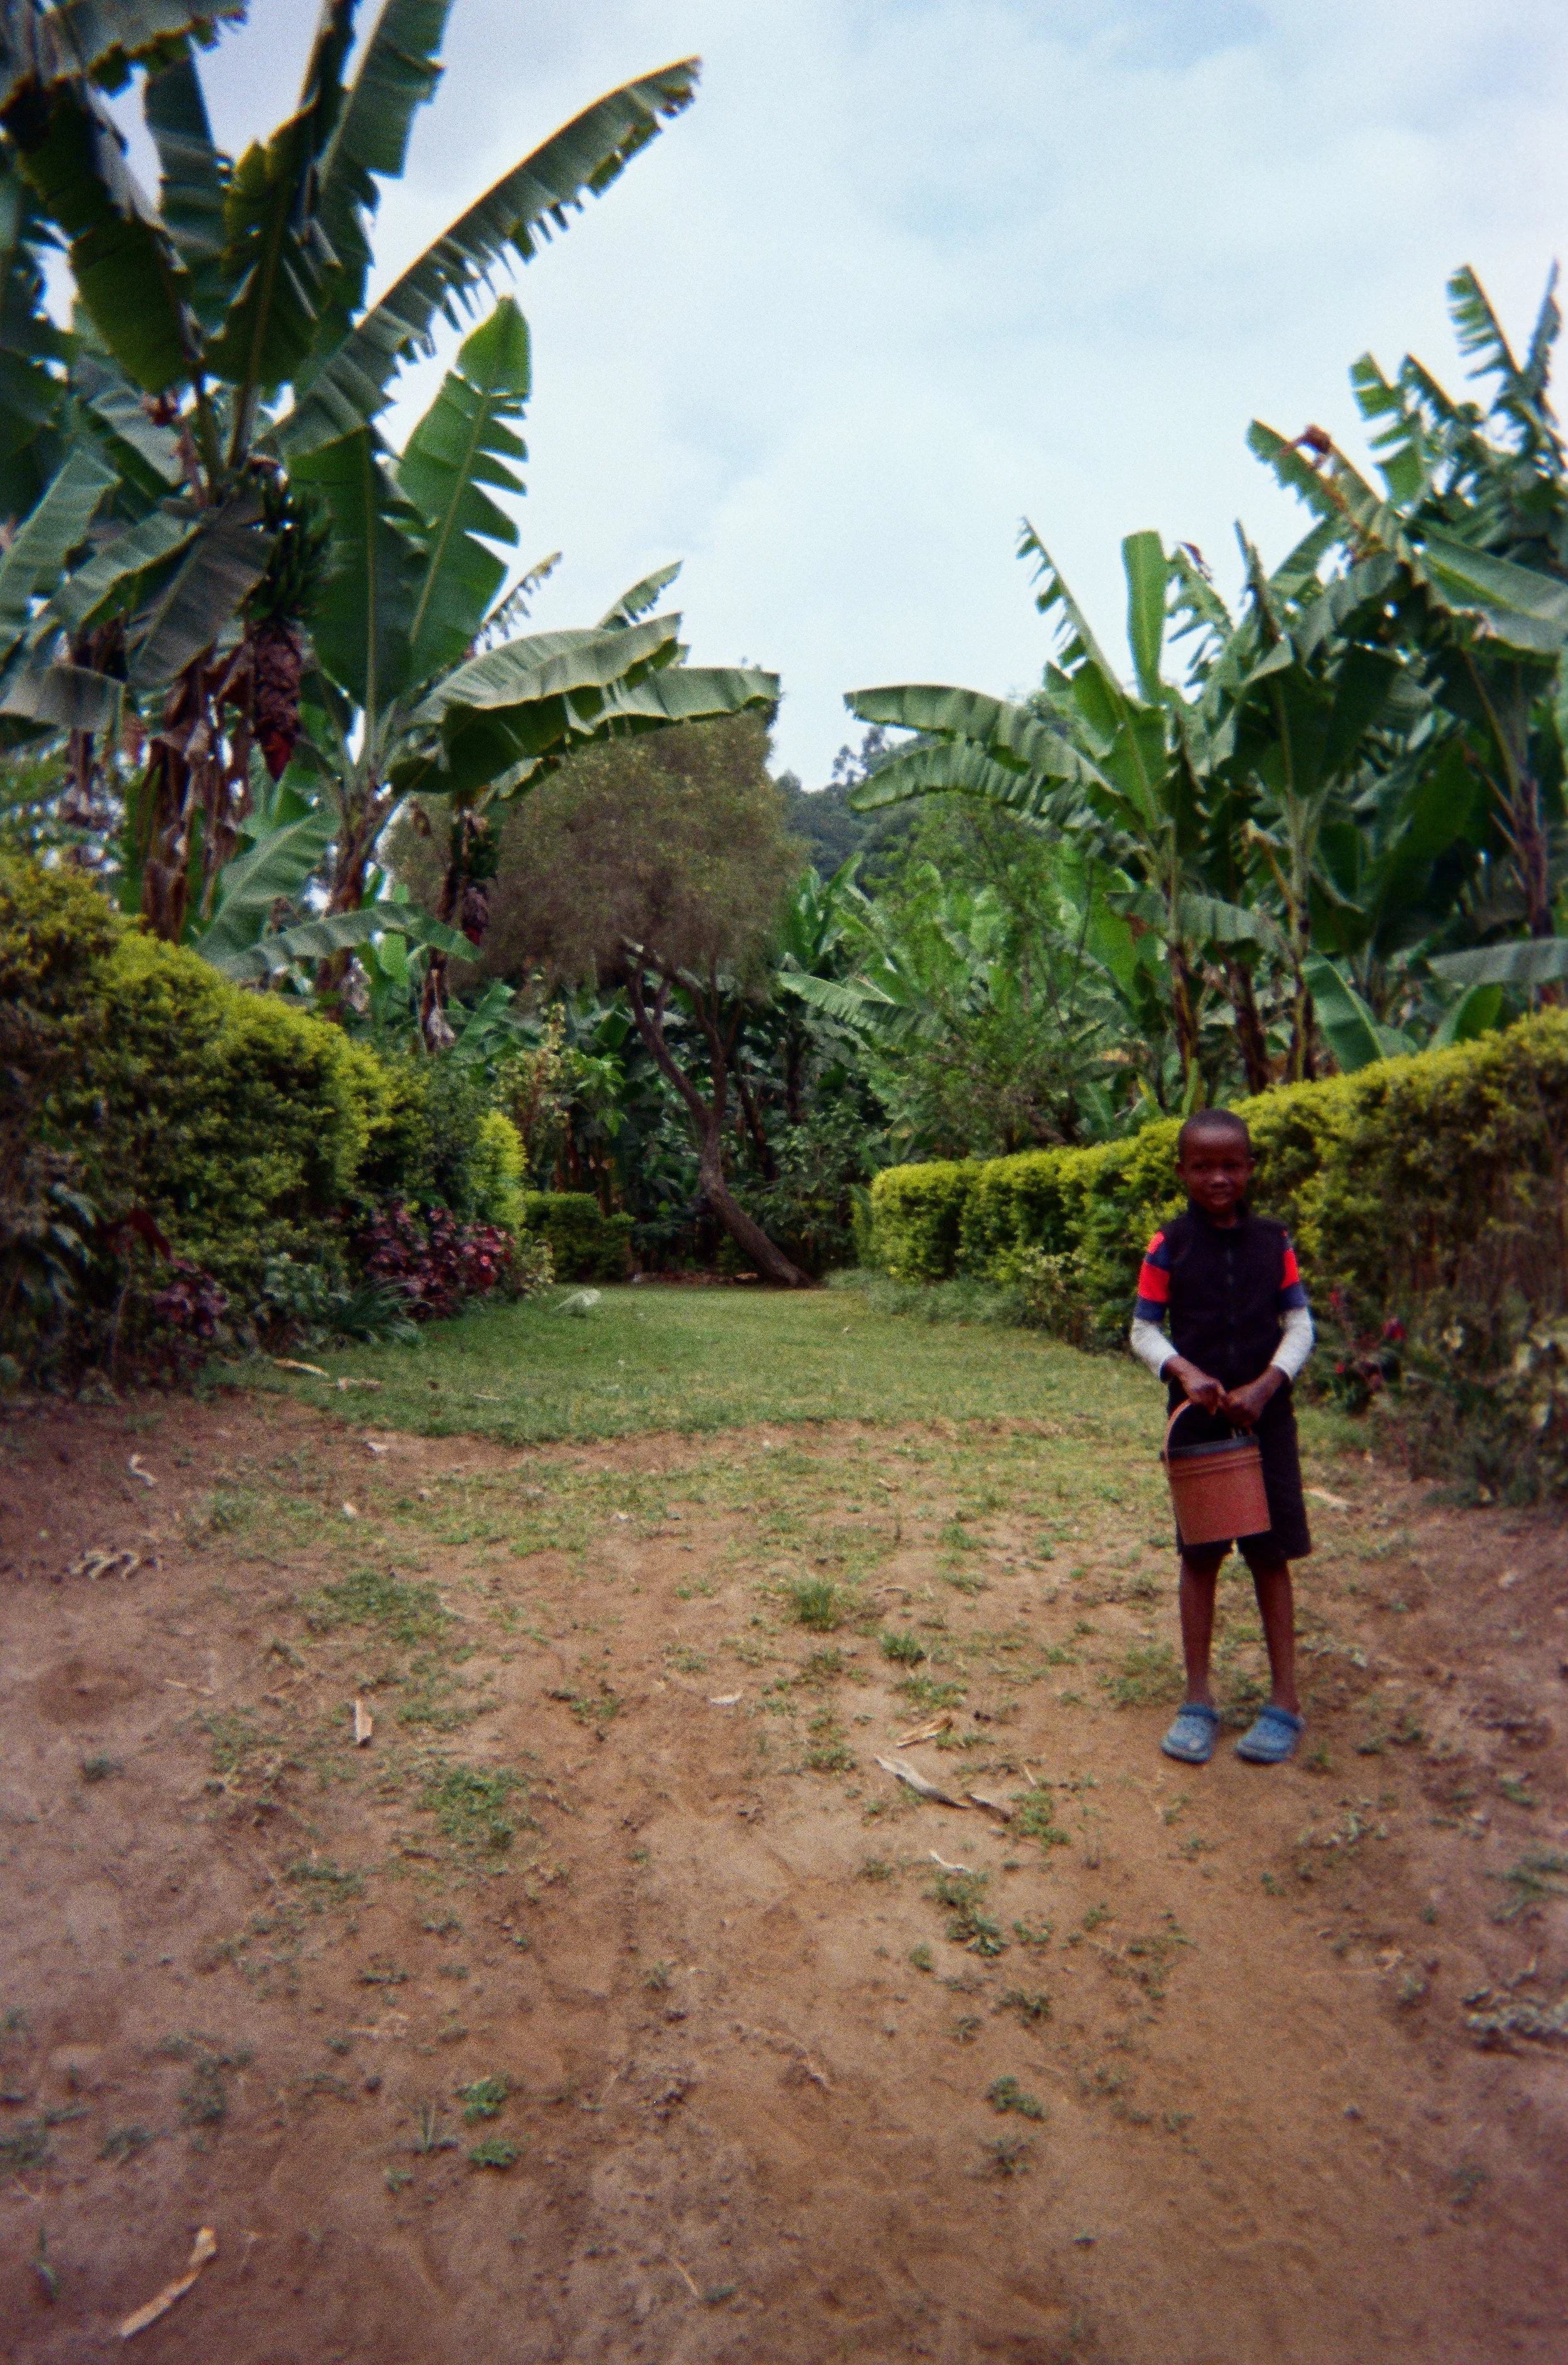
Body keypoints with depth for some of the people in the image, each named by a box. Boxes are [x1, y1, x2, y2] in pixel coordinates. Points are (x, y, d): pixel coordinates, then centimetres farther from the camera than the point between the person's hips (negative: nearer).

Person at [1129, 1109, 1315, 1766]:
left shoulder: (1273, 1242, 0)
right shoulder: (1169, 1247, -4)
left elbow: (1299, 1324, 1)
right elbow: (1143, 1329, -1)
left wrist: (1267, 1384, -14)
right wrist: (1184, 1371, -20)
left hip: (1266, 1416, 1)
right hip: (1198, 1419, -1)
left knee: (1271, 1557, 8)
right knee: (1199, 1557, 8)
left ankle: (1284, 1700, 21)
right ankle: (1199, 1699, 19)